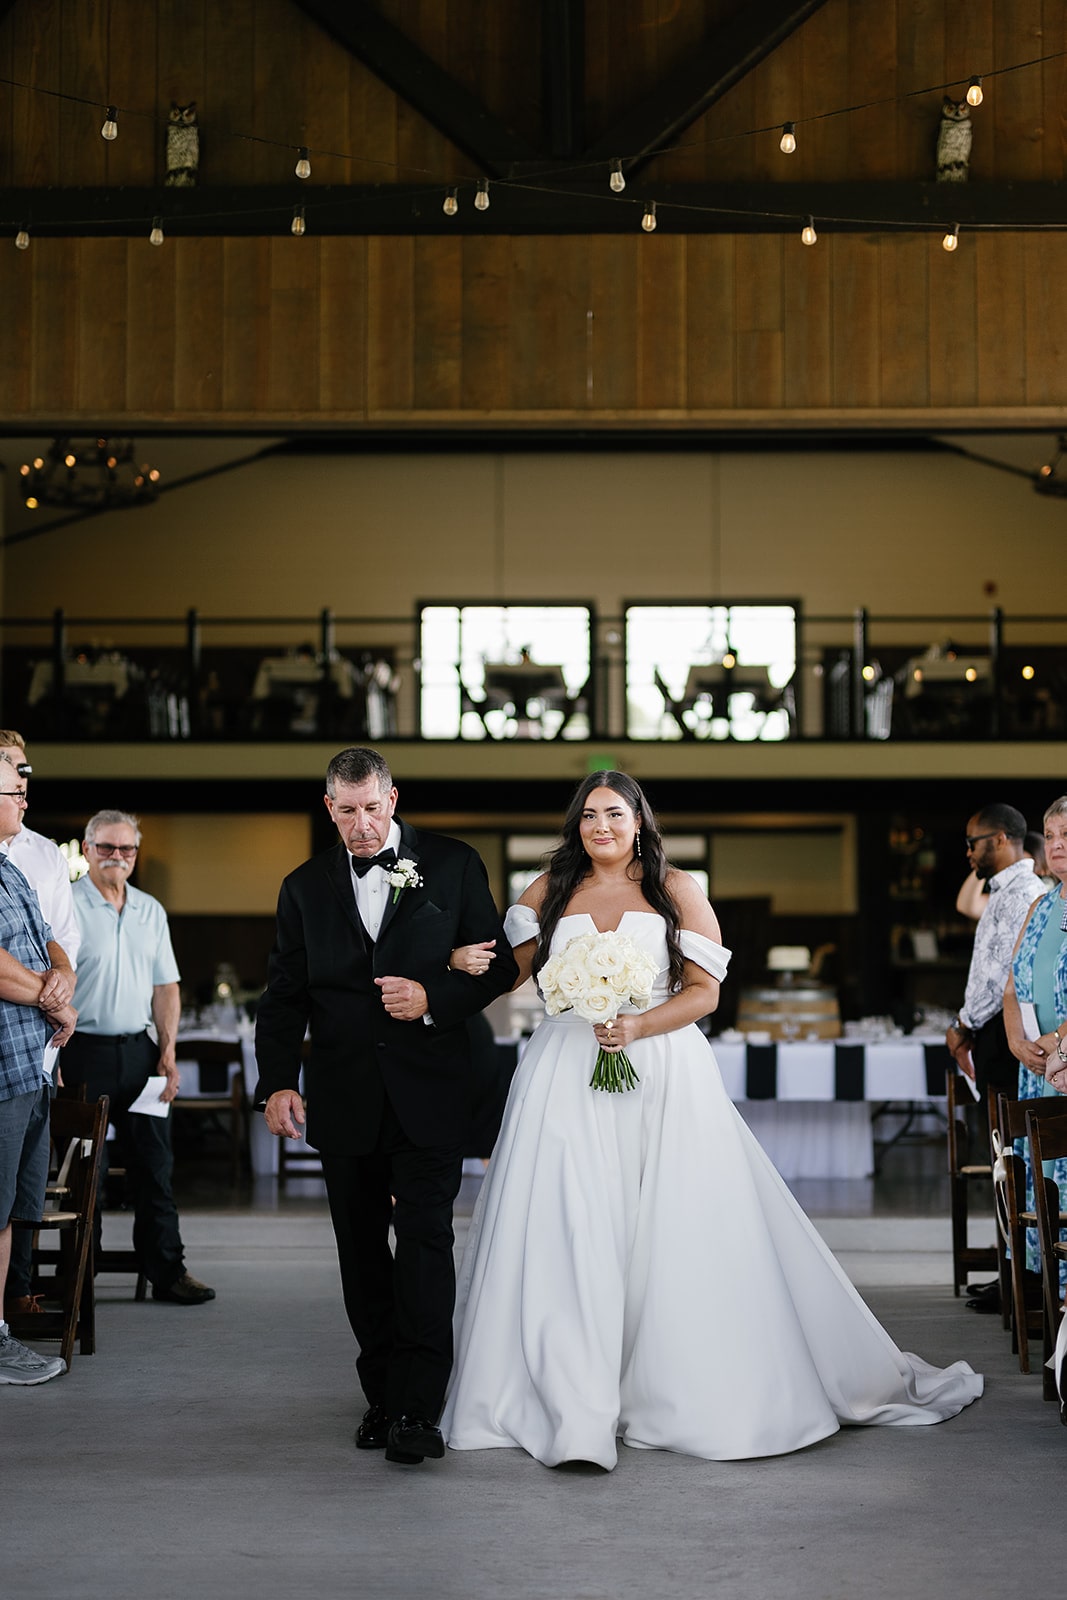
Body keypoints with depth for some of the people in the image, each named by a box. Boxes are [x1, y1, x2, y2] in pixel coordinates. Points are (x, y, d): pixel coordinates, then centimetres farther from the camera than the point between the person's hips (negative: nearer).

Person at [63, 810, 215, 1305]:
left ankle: (167, 1272, 11)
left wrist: (167, 1051, 5)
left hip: (139, 1050, 5)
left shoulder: (151, 911, 13)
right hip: (84, 1053, -5)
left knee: (154, 1165, 6)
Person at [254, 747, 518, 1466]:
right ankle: (383, 1394, 18)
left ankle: (419, 1408, -11)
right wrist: (278, 1081, -4)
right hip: (345, 1097, 3)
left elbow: (499, 964, 5)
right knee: (362, 1251, 8)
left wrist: (436, 996, -13)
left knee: (425, 1239, -10)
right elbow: (285, 996, 9)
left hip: (430, 1091, -3)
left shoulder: (454, 865, 3)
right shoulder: (306, 887, 10)